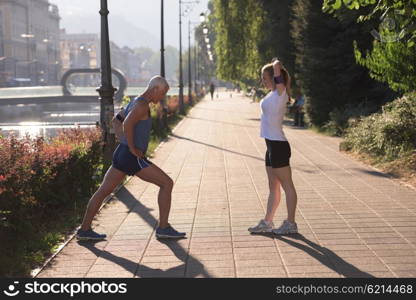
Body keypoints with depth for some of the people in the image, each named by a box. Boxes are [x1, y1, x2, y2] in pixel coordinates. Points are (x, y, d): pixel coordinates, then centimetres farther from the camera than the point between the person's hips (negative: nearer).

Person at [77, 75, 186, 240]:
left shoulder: (135, 102, 16)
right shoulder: (142, 105, -15)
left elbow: (116, 120, 29)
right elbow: (127, 124, -32)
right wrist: (132, 148, -21)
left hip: (121, 154, 10)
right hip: (133, 158, -10)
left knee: (103, 191, 12)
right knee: (167, 183, -4)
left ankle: (84, 230, 17)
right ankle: (163, 228, -1)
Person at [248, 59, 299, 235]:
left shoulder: (280, 93, -11)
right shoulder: (272, 94, 12)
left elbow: (277, 66, -17)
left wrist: (277, 65, 1)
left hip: (278, 146, -10)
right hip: (271, 145, 10)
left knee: (287, 186, -2)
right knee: (273, 187, 14)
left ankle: (290, 224, 5)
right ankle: (267, 223, 21)